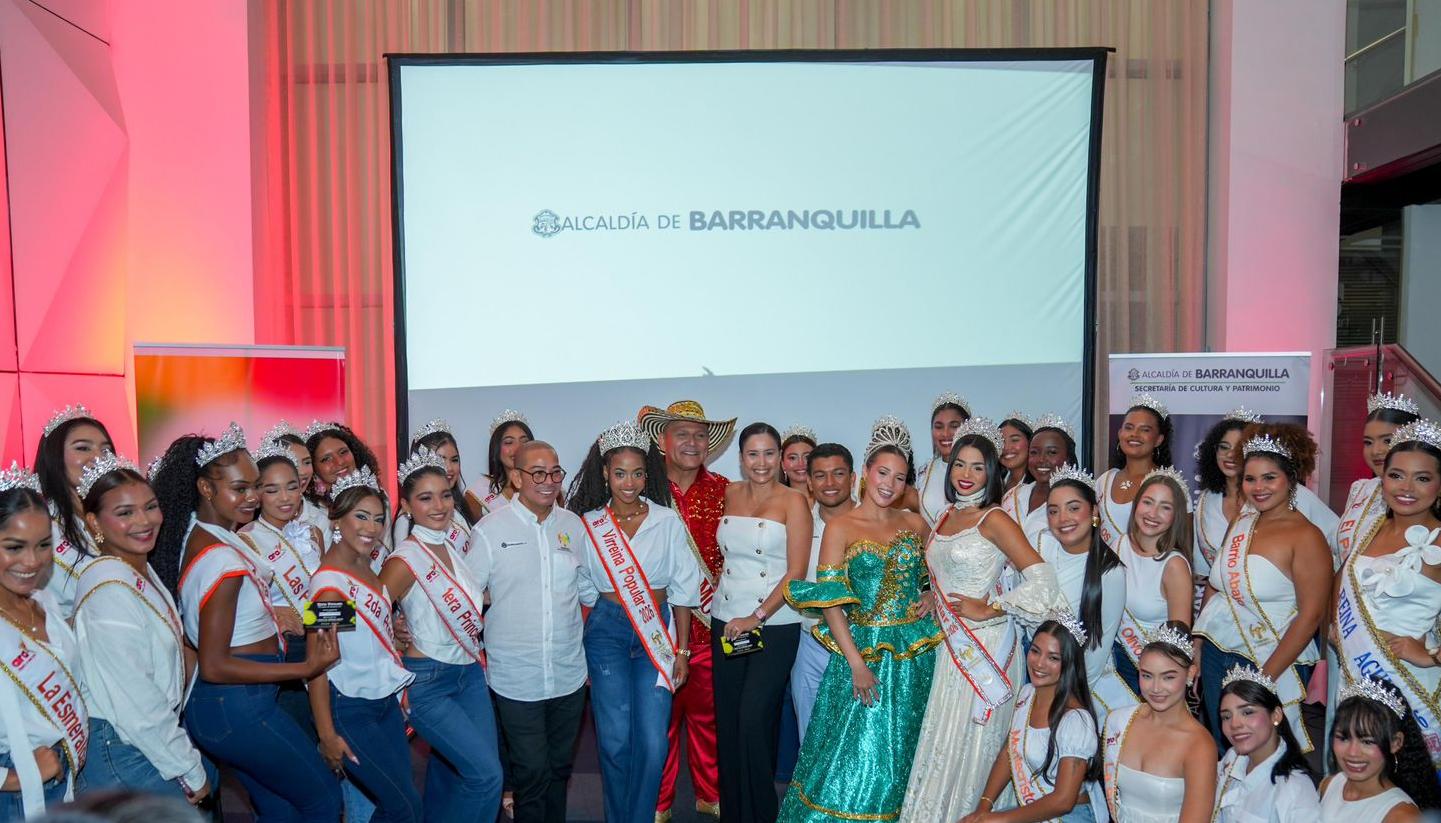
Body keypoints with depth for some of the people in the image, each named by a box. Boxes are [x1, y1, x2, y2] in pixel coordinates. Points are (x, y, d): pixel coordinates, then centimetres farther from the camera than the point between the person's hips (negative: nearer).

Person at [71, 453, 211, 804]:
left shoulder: (142, 571, 6)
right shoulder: (110, 590, -22)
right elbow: (136, 705, -21)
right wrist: (190, 771, -13)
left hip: (154, 739, 8)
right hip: (123, 754, -8)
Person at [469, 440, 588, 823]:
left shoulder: (573, 525, 3)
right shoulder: (490, 529, -7)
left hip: (569, 674, 4)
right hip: (516, 677, -3)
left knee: (559, 769, 17)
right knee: (532, 773, 3)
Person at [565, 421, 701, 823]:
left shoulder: (667, 522, 0)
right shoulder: (588, 526, 2)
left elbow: (683, 590, 3)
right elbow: (584, 594, 6)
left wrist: (682, 649, 1)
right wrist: (580, 654, 3)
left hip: (658, 632, 0)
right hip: (607, 630, 0)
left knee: (652, 741, -5)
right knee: (614, 738, 1)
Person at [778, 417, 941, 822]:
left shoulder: (915, 523, 6)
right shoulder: (840, 527, -6)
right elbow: (830, 602, -11)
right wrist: (857, 662, -16)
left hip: (914, 655, 4)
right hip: (863, 649, -4)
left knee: (901, 754, 13)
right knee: (855, 750, 2)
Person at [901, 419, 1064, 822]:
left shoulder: (994, 520, -12)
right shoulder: (946, 516, 10)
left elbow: (1041, 579, -21)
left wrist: (989, 610, -17)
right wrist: (933, 603, 8)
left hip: (985, 643, -7)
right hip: (952, 642, 7)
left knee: (971, 739, 2)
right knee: (945, 738, 12)